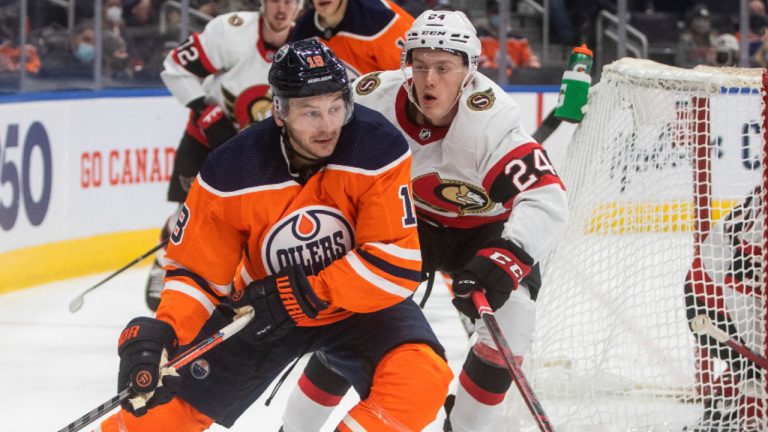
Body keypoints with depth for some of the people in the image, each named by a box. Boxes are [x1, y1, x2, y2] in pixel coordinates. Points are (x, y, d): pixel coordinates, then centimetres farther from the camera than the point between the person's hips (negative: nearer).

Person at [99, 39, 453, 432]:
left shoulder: (378, 148, -26)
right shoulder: (232, 172, -22)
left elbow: (397, 263, -26)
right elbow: (197, 270, -12)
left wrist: (309, 291, -32)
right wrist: (163, 332, -30)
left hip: (360, 305, -1)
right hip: (260, 311, 1)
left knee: (421, 381, -29)